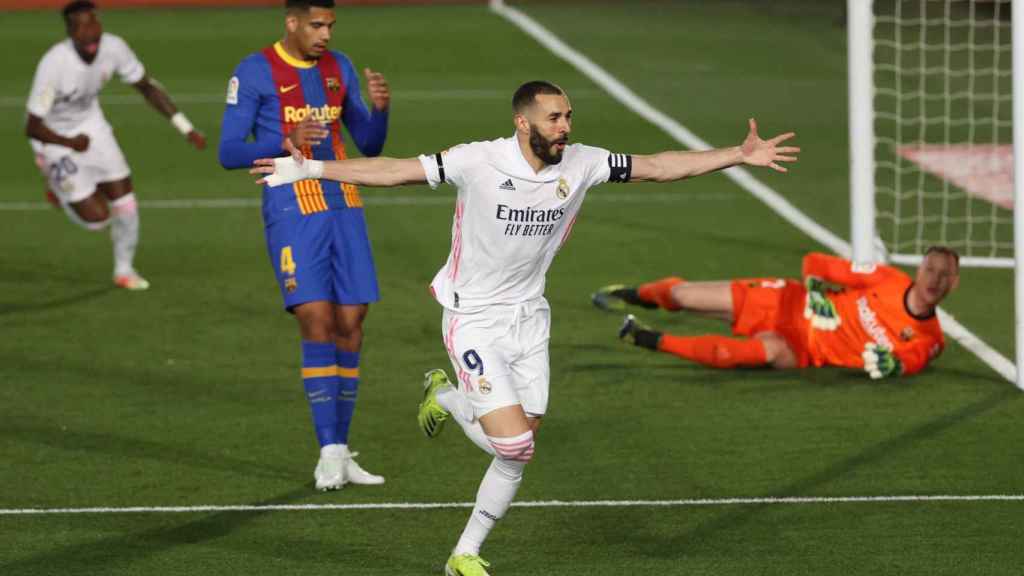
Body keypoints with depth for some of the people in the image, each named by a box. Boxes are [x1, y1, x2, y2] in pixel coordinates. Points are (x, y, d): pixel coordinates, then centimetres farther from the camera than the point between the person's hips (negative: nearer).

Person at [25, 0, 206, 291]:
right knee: (97, 218, -5)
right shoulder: (53, 64, -35)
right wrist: (69, 143, -48)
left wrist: (186, 129, -7)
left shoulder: (113, 47, -20)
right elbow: (32, 127, -30)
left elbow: (147, 87, -2)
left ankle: (124, 270, 28)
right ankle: (60, 189, 28)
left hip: (91, 124, 5)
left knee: (124, 199, 2)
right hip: (54, 136, -5)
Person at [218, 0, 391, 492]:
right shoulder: (255, 72, -5)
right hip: (292, 213, -5)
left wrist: (380, 108, -6)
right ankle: (329, 454, -12)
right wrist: (287, 142, -23)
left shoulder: (339, 68, 11)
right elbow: (229, 152, -7)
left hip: (344, 208, 5)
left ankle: (341, 452, 11)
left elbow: (370, 146, 15)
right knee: (317, 322, -15)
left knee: (350, 324, 2)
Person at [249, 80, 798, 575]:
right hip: (474, 321, -5)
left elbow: (659, 166, 1)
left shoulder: (580, 164, -6)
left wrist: (739, 155, -3)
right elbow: (396, 170, -17)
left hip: (528, 319, 5)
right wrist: (311, 169, -23)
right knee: (515, 446, -13)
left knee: (519, 449, 4)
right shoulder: (478, 161, -19)